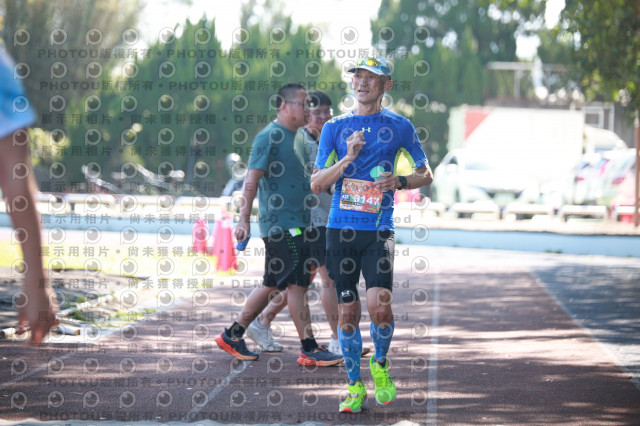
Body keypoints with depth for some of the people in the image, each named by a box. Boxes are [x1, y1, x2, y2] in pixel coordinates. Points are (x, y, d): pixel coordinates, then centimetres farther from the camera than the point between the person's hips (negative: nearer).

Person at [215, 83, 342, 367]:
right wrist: (244, 219, -20)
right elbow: (252, 179, -15)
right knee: (297, 284, -8)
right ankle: (310, 349, -5)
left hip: (296, 223, 9)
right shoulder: (269, 137, -10)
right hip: (280, 224, -9)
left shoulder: (297, 138, 17)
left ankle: (232, 335, 20)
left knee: (273, 285, 11)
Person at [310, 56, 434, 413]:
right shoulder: (336, 128, 10)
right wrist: (347, 159, -11)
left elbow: (426, 175, 12)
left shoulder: (399, 126, 6)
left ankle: (380, 364, 10)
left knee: (380, 303, -17)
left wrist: (400, 181, -8)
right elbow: (317, 183, 4)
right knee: (348, 311, 2)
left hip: (379, 229, -2)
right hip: (341, 228, 2)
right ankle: (355, 386, 14)